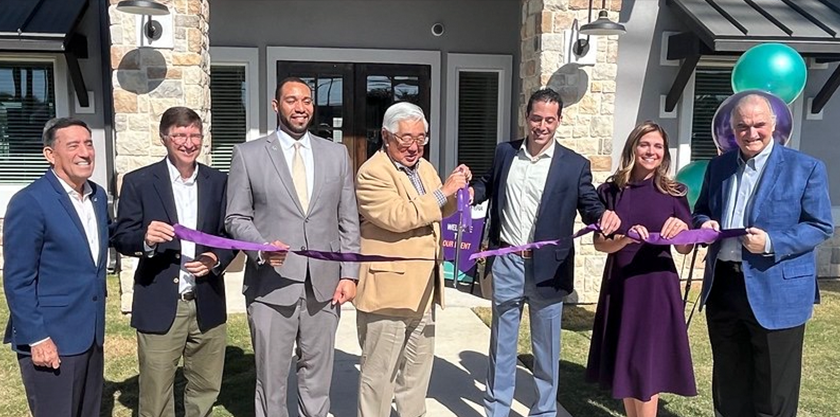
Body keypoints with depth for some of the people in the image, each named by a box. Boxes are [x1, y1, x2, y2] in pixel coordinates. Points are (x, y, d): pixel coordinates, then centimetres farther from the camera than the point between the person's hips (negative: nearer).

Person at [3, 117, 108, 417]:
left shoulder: (99, 196, 7)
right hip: (51, 338, -7)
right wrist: (36, 338, -16)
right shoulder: (29, 203, -15)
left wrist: (97, 321, 14)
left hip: (91, 334, 7)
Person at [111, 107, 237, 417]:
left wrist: (217, 258, -12)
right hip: (159, 306, -3)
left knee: (205, 390, 16)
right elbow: (120, 238, -2)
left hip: (207, 304, 3)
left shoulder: (218, 182, 6)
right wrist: (145, 239, -24)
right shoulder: (138, 182, -3)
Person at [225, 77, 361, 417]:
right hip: (271, 287, -2)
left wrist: (349, 274, 1)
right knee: (270, 380, 9)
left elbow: (348, 221, 8)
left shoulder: (337, 154, 9)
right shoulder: (248, 154, 2)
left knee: (318, 377, 13)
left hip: (324, 285, 2)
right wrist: (262, 247, -17)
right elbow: (236, 218, 2)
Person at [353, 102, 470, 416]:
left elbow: (440, 211, 21)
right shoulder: (372, 173, -14)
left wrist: (457, 189, 1)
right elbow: (398, 217, -25)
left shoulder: (425, 167, 12)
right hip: (387, 289, -8)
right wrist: (443, 192, -21)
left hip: (423, 289, 8)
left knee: (419, 366, 20)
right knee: (379, 371, 5)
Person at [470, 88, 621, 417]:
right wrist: (472, 191, -2)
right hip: (506, 262, 2)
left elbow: (589, 206, -2)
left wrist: (605, 216, -24)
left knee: (546, 346, 10)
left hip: (547, 267, -2)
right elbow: (489, 183, 19)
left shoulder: (574, 164, -3)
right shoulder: (505, 152, 6)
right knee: (502, 342, 14)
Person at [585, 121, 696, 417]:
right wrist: (626, 238, -23)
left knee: (647, 363, 3)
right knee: (624, 362, 12)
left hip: (657, 286, -1)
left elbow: (685, 249, 2)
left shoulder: (673, 193, -1)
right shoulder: (611, 191, 0)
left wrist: (682, 230, -19)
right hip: (620, 285, 2)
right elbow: (599, 242, -4)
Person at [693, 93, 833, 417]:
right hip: (722, 287, 5)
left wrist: (772, 243, -22)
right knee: (728, 383, 19)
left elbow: (821, 227, -7)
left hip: (776, 292, -4)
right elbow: (701, 210, 18)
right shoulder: (718, 166, 9)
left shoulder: (806, 168, -5)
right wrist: (704, 224, -6)